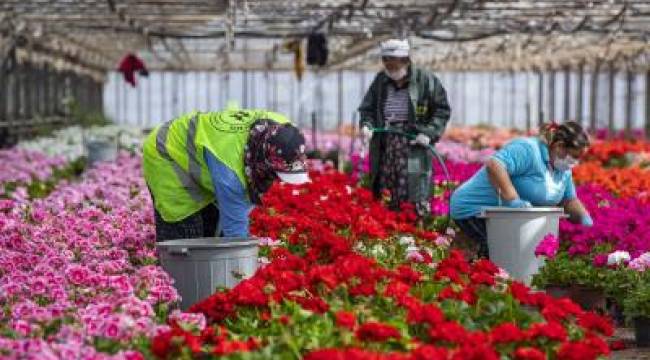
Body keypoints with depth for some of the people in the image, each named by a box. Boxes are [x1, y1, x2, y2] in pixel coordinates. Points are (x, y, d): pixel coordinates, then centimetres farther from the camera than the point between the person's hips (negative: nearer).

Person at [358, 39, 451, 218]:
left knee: (417, 201, -9)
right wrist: (366, 125, -4)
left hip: (414, 145, -4)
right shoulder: (380, 81, 10)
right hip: (385, 146, 4)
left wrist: (429, 133, -12)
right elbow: (367, 108, 18)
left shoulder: (425, 80, -3)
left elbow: (442, 110, 1)